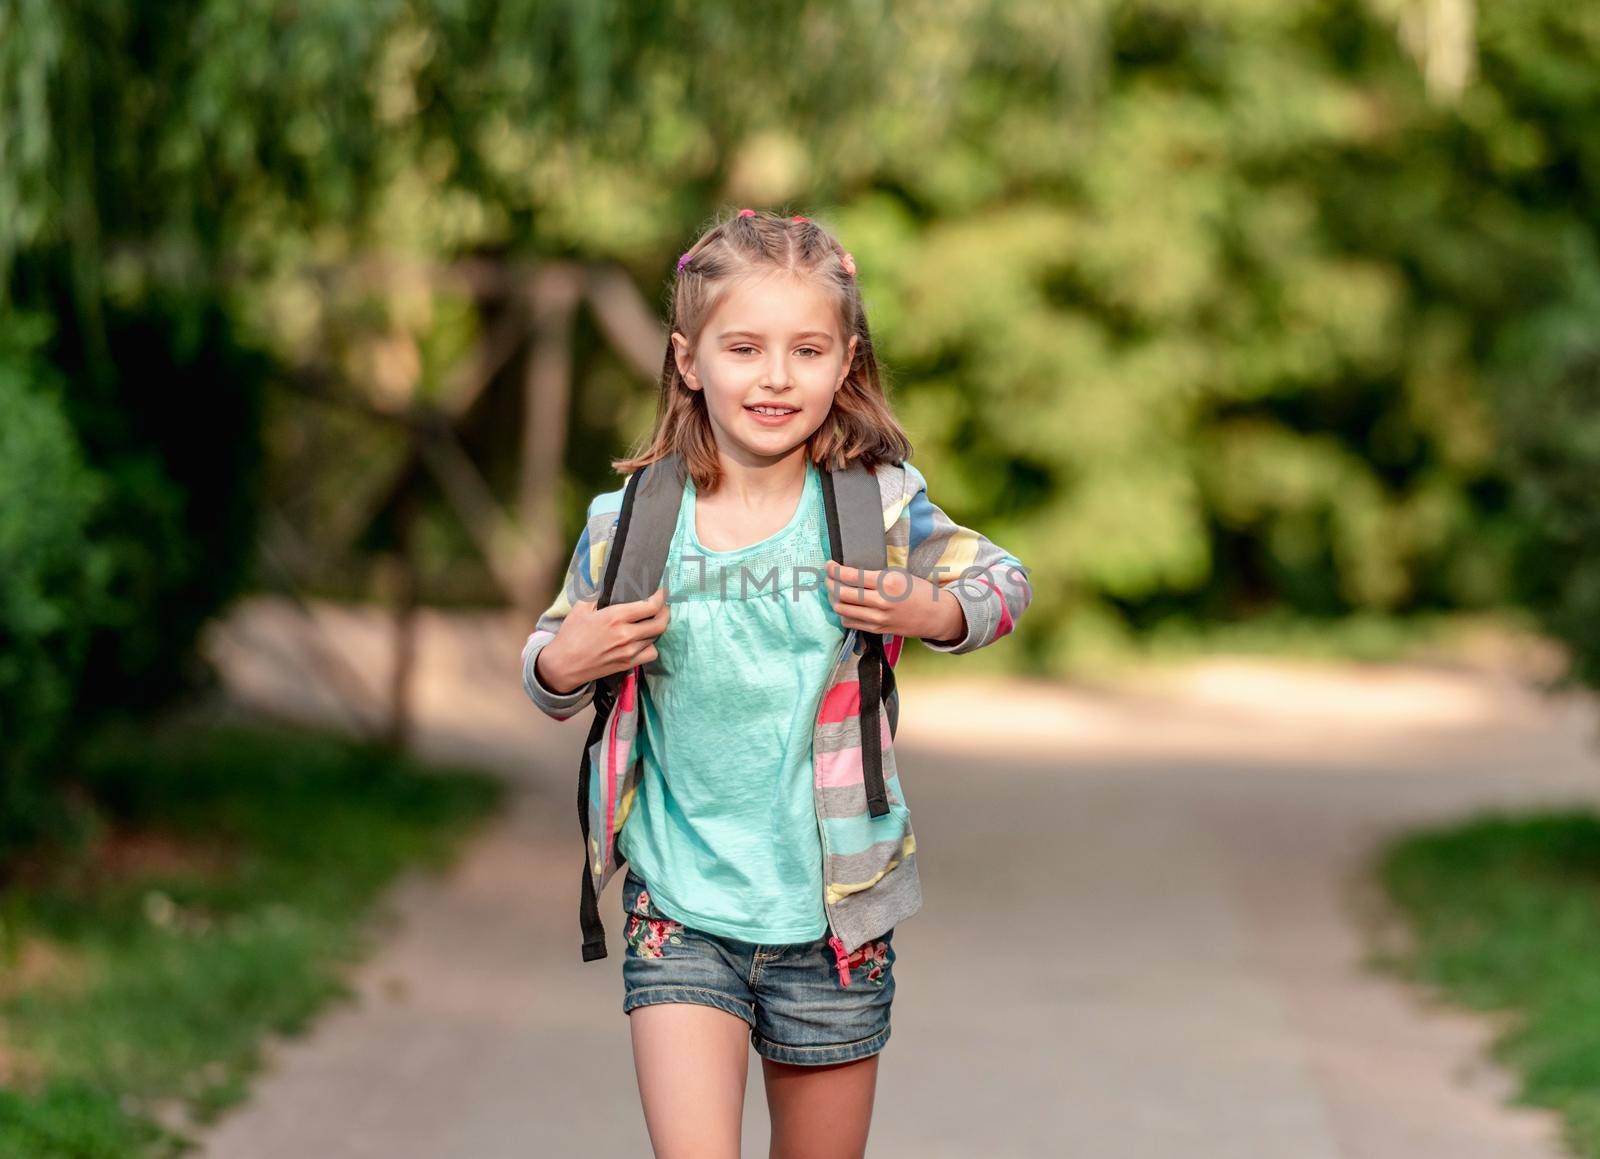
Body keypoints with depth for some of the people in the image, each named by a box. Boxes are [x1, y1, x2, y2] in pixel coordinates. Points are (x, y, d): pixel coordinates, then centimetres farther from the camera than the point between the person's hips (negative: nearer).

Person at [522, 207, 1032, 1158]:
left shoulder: (882, 509, -5)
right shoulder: (630, 525, -4)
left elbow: (1003, 580, 10)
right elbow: (551, 681, 10)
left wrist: (932, 614, -10)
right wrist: (560, 666, -13)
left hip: (833, 915, 1)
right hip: (681, 914, -1)